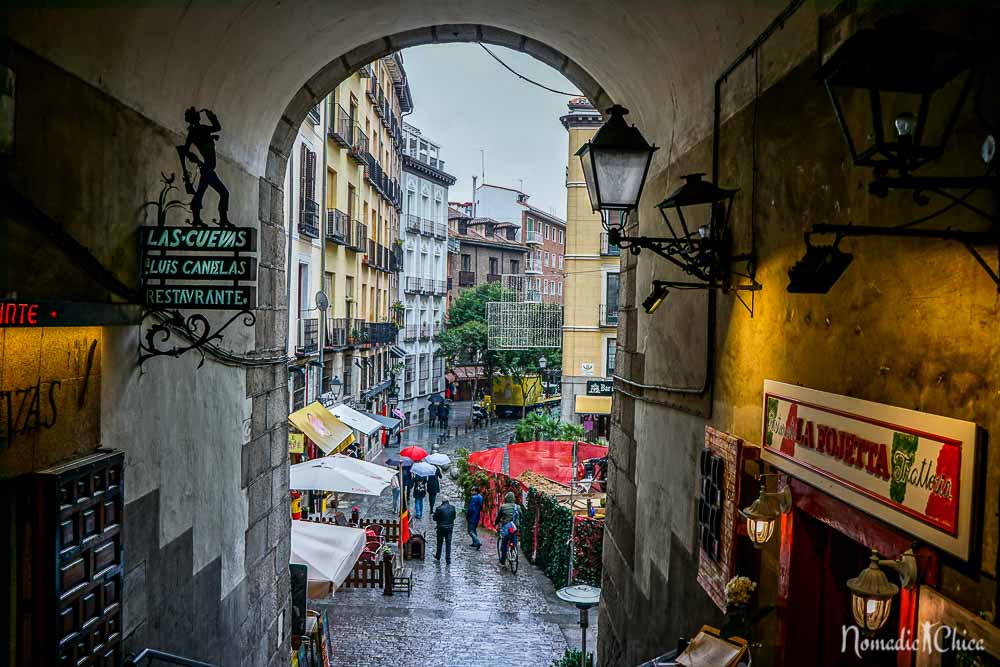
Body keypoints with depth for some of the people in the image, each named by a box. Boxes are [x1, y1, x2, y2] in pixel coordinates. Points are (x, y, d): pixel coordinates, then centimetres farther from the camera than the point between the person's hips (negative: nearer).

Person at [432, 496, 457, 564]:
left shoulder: (439, 508, -18)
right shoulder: (452, 507, -6)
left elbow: (435, 518, -9)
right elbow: (454, 517, 6)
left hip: (441, 528, -2)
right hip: (450, 527, 2)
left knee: (440, 542, 17)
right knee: (448, 543, 8)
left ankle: (438, 556, 33)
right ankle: (448, 560, 8)